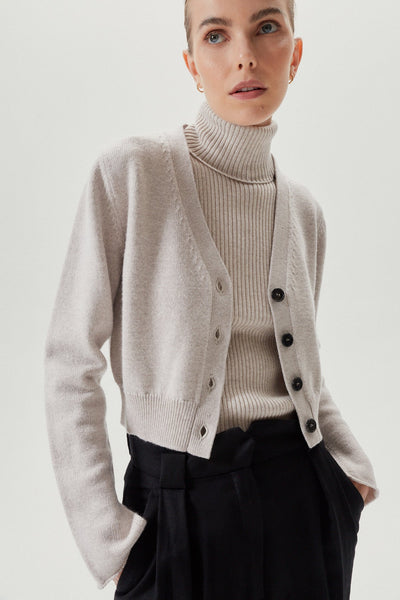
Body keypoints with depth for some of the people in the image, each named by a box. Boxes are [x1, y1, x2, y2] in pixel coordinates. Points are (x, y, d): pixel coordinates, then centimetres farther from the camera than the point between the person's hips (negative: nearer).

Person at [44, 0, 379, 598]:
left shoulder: (303, 210, 4)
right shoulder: (131, 172, -11)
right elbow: (71, 359, -10)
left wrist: (354, 468, 6)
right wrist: (104, 529, -12)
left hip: (298, 488, 4)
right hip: (179, 499, -4)